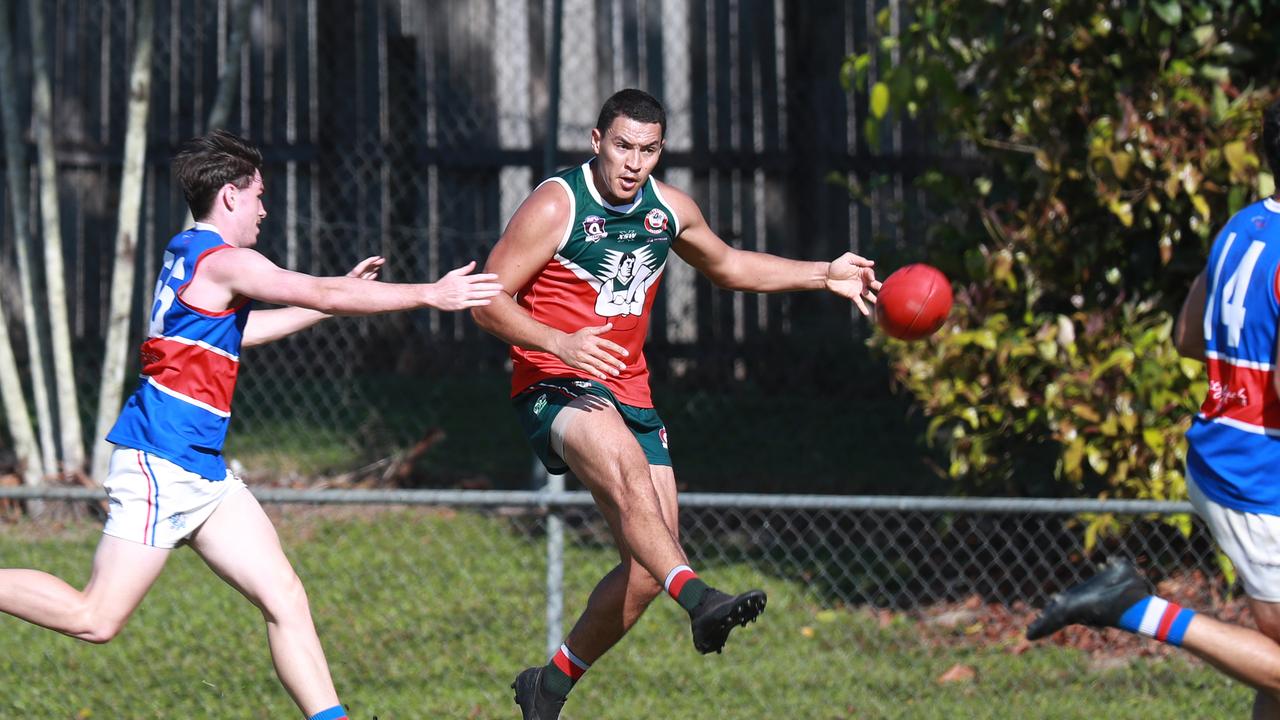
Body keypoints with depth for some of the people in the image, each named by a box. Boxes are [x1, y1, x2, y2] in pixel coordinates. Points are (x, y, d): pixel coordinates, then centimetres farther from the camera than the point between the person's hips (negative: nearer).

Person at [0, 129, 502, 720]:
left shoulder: (187, 255, 19)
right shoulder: (225, 261, -10)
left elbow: (240, 332, 36)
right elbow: (326, 297, -13)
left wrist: (339, 294, 37)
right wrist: (431, 294, -7)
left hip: (202, 472, 10)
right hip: (161, 462, -10)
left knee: (283, 596, 0)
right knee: (96, 619, -11)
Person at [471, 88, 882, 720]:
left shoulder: (668, 208, 9)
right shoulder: (556, 206, -11)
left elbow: (726, 265, 28)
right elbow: (487, 300, -13)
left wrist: (824, 276, 20)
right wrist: (560, 343, -29)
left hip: (629, 395, 7)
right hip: (556, 387, -7)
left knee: (648, 567, 0)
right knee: (625, 461, -39)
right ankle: (701, 603, -56)